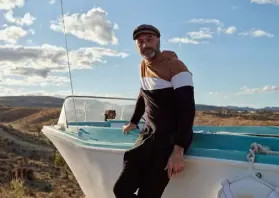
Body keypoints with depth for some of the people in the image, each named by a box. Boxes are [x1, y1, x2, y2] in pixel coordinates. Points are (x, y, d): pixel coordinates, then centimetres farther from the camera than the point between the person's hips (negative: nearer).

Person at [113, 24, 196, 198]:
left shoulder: (175, 66, -13)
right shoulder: (144, 66, 11)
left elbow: (187, 109, -21)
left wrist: (178, 151, -29)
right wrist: (133, 122, 37)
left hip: (172, 137, -7)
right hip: (150, 134, 7)